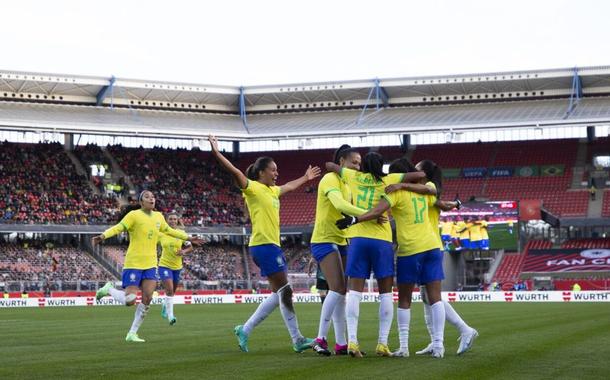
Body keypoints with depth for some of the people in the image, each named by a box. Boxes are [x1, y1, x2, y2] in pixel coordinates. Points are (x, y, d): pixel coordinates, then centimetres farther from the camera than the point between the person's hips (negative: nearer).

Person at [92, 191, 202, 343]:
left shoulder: (158, 216, 10)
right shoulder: (134, 215, -9)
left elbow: (169, 231, 27)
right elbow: (118, 228, -20)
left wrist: (188, 238, 32)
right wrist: (103, 236, -38)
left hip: (150, 264, 6)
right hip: (134, 263, -6)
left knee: (147, 300, -4)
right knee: (129, 300, -12)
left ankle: (132, 333, 9)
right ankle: (109, 289, 19)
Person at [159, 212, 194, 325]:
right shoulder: (162, 234, -5)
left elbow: (190, 247, 2)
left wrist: (183, 252, -16)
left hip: (177, 266, 3)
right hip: (164, 265, -3)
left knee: (172, 291, 17)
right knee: (169, 290, -19)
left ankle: (164, 307, 47)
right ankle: (170, 316, -15)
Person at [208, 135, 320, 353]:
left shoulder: (272, 190, 19)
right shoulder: (253, 188, -6)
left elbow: (289, 187, 40)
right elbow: (235, 172, -19)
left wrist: (306, 178, 53)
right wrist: (216, 153, -29)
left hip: (272, 245, 10)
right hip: (263, 244, -10)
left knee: (279, 294, 9)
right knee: (285, 291, -9)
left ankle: (245, 330, 14)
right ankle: (297, 340, -6)